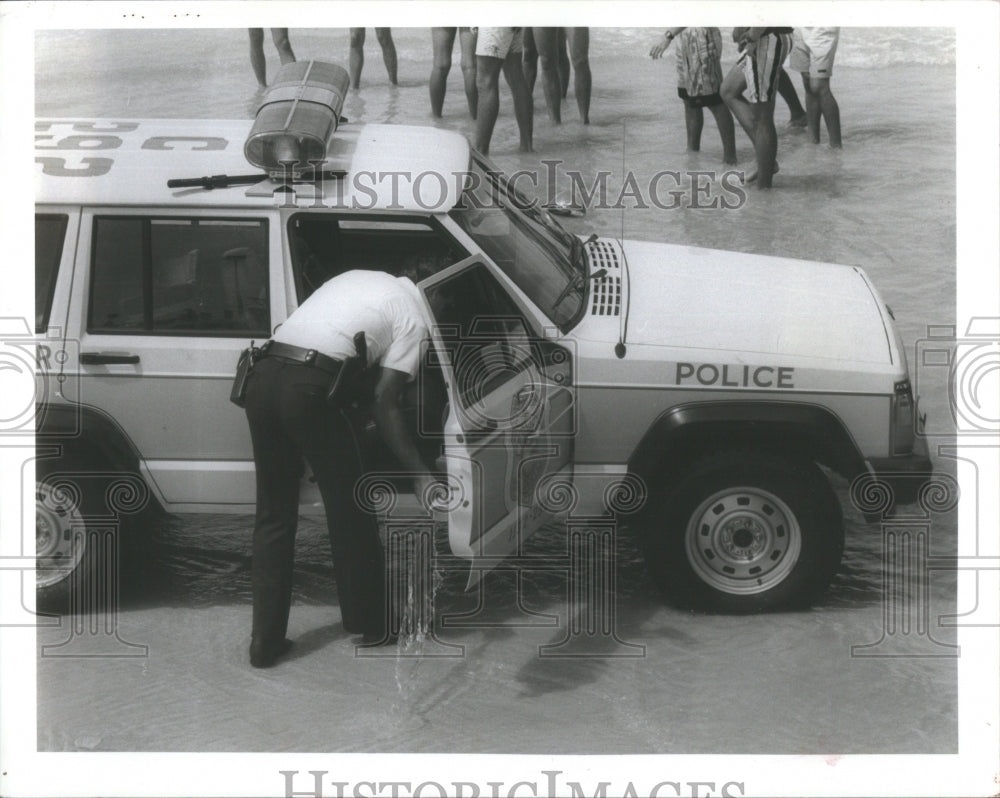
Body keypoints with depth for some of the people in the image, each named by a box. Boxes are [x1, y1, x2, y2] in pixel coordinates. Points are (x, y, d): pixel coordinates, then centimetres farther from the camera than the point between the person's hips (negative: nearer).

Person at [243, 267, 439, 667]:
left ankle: (266, 642, 14)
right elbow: (384, 403, 1)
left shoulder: (358, 277, 29)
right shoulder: (415, 318, 8)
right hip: (311, 389, -6)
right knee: (350, 513, 12)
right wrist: (420, 475, 2)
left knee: (273, 515, 13)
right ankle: (370, 623, 26)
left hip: (263, 375, 6)